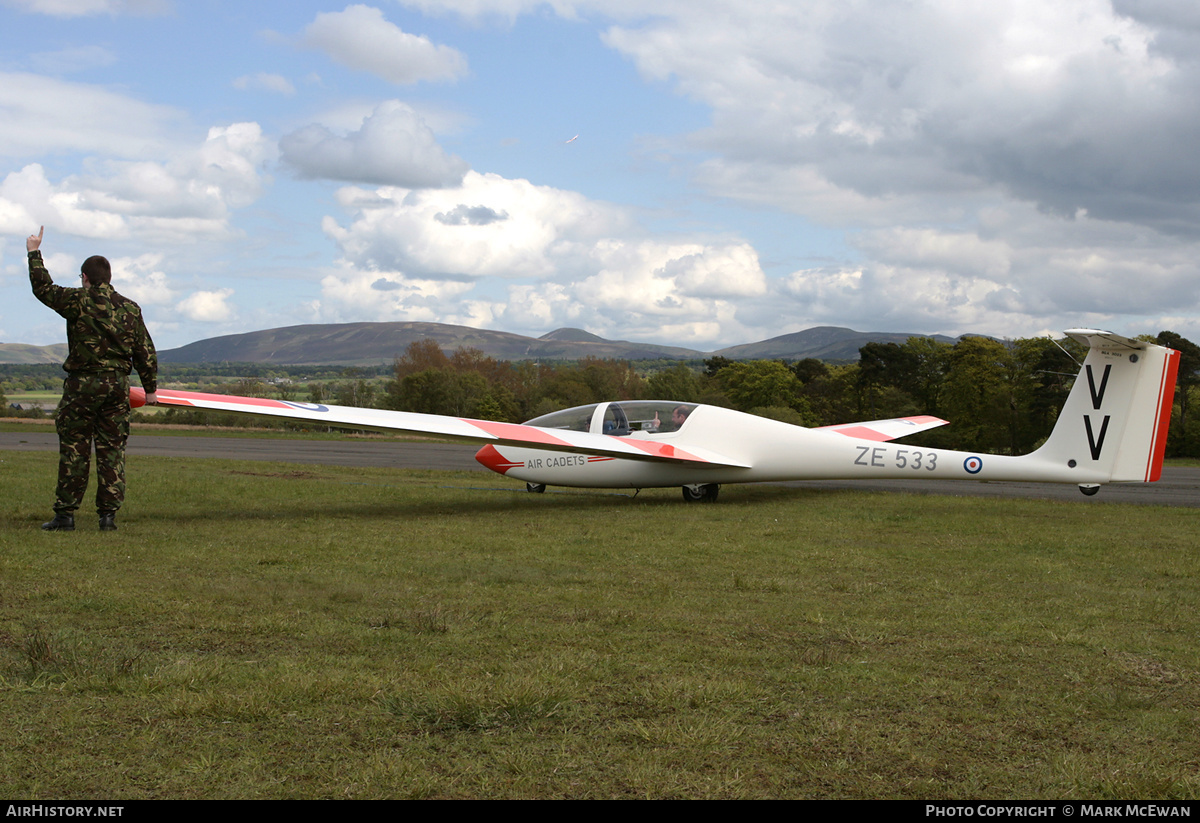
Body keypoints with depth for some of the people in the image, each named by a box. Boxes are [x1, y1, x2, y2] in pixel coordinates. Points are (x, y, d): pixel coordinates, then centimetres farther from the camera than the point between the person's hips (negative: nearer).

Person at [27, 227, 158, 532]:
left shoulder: (79, 301, -6)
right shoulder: (130, 308, 8)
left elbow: (43, 288, 2)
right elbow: (145, 352, 10)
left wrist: (34, 253, 15)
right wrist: (150, 389, 18)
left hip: (83, 384, -4)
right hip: (118, 384, 4)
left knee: (74, 449, 2)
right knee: (112, 449, 6)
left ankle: (65, 514, 4)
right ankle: (109, 515, 4)